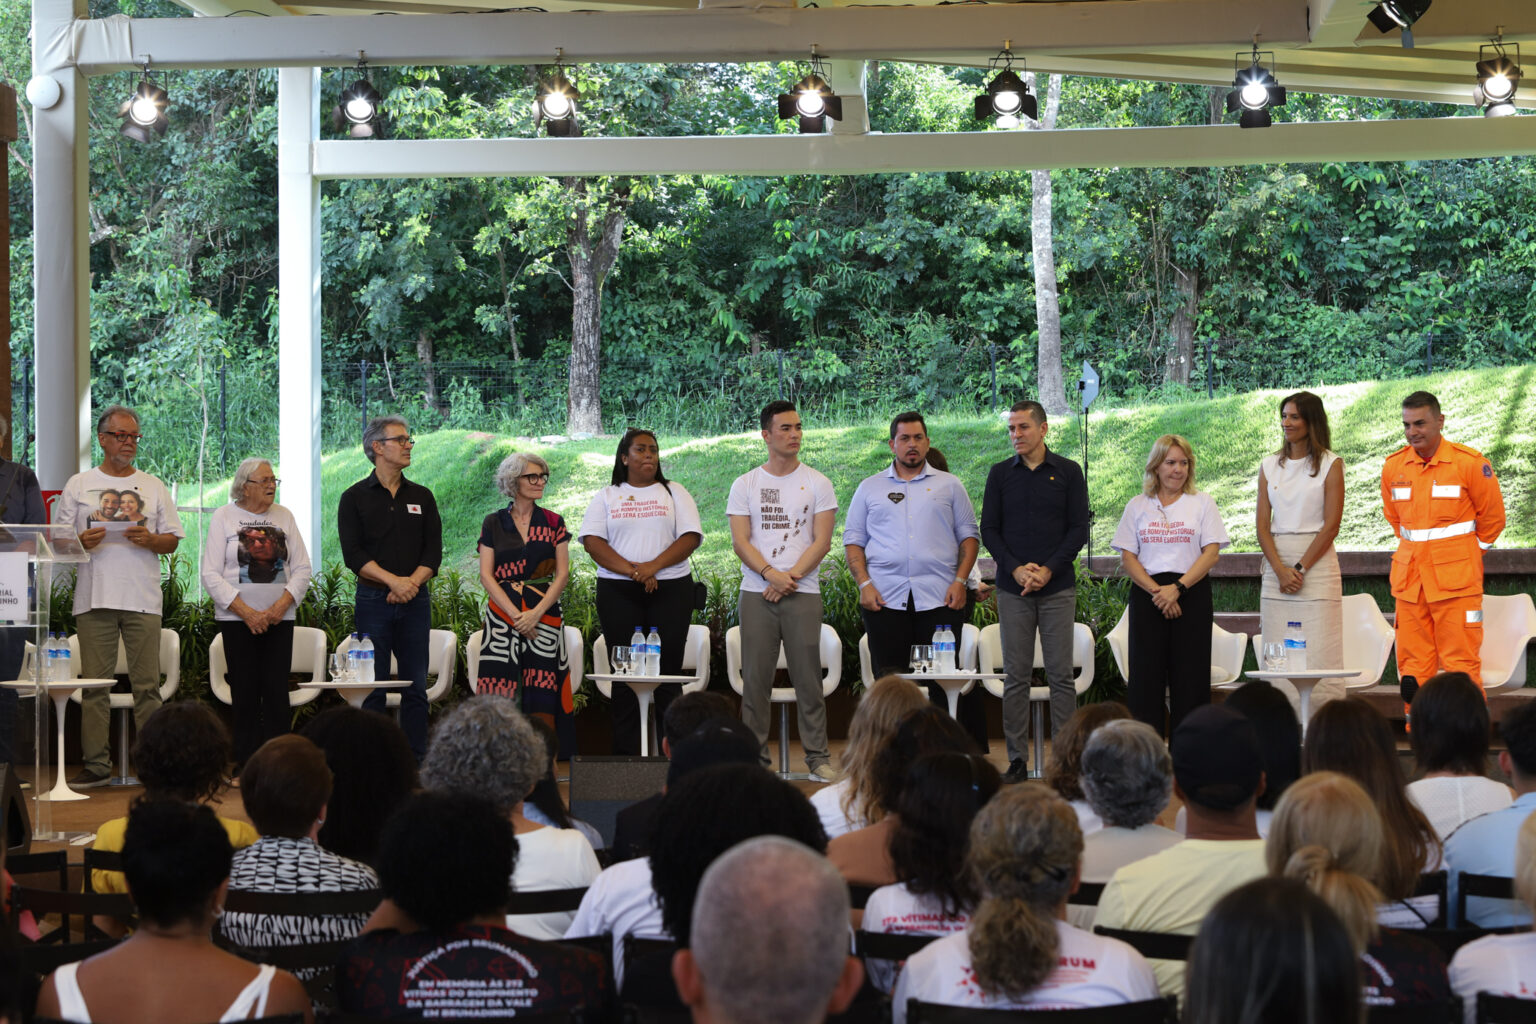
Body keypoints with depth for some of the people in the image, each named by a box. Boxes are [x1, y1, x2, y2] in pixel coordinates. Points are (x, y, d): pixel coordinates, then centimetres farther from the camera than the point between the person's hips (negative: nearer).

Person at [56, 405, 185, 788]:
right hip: (94, 598, 0)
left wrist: (148, 539, -9)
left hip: (142, 598, 0)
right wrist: (82, 542, -12)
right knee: (95, 683, 0)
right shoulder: (79, 485, 11)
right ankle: (96, 764, 4)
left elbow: (172, 541, 11)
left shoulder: (153, 487, 14)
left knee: (147, 683, -3)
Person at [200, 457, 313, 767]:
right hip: (236, 619, -2)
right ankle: (246, 764, 3)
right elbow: (211, 575, -5)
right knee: (245, 692, -2)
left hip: (279, 617, 2)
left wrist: (281, 605, -9)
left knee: (277, 690, -4)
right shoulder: (224, 517, 2)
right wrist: (246, 611, -13)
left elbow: (302, 569, 7)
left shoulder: (284, 517, 11)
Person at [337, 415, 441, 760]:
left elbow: (433, 552, 6)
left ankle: (416, 761, 6)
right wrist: (392, 580, -17)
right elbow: (353, 554, -6)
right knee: (372, 687, -2)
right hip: (373, 600, -3)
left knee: (416, 687, 3)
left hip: (415, 601, 3)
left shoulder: (422, 497, 12)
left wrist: (411, 583, -11)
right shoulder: (355, 498, 3)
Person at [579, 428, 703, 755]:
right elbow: (592, 540, -1)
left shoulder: (674, 492, 12)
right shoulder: (606, 496, 11)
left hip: (671, 589, 0)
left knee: (669, 668, -5)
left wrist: (654, 566, -14)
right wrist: (631, 570, -13)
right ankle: (626, 753, -1)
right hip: (618, 593, 0)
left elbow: (691, 536, 0)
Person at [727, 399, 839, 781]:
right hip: (756, 593, 1)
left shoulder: (817, 484, 6)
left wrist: (790, 577, -11)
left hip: (803, 592, -1)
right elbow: (740, 541, 1)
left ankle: (818, 756, 5)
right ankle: (755, 756, 8)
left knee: (808, 677, -2)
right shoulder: (745, 485, 8)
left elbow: (822, 541, 0)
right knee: (755, 677, 1)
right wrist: (770, 574, -14)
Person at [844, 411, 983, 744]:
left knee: (944, 681, -3)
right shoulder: (870, 488, 14)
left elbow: (969, 535, 10)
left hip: (939, 597, -1)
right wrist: (864, 583, -3)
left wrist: (960, 580, -3)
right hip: (885, 598, 1)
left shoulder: (949, 485, 13)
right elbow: (853, 540, 11)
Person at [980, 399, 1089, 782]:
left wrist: (1048, 569, -11)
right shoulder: (1000, 474, 8)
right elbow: (988, 530, 5)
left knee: (1061, 674, -1)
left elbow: (1079, 529, 1)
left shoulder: (1068, 473, 4)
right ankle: (1017, 760, 6)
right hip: (1013, 589, 1)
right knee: (1015, 676, 2)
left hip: (1058, 588, -1)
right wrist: (1016, 568, -9)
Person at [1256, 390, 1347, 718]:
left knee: (1318, 652, -7)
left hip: (1317, 563, -4)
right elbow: (1262, 523, 6)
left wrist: (1301, 568, -12)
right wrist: (1280, 569, -8)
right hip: (1276, 565, 4)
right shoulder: (1270, 465, 12)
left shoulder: (1330, 464, 1)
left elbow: (1331, 524, -5)